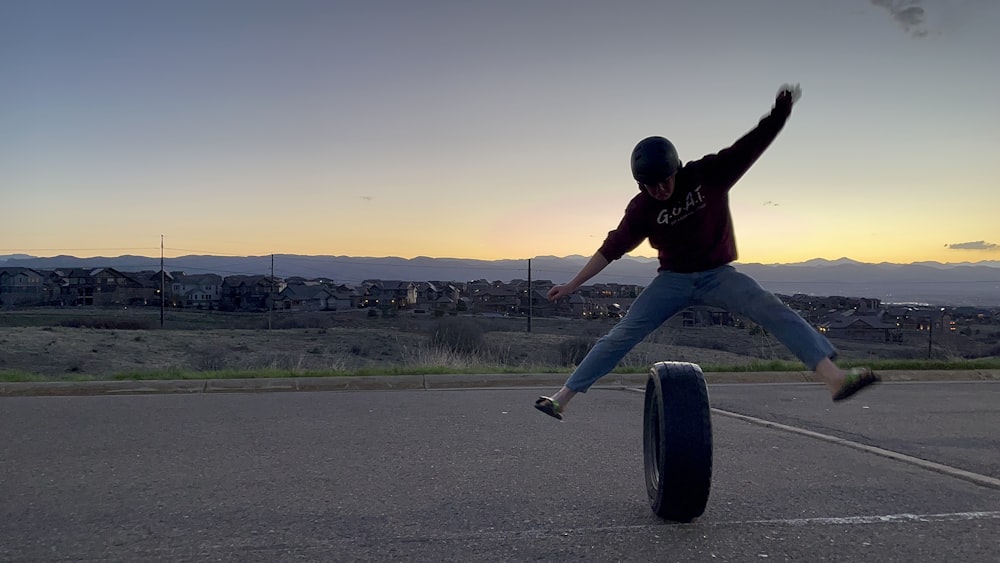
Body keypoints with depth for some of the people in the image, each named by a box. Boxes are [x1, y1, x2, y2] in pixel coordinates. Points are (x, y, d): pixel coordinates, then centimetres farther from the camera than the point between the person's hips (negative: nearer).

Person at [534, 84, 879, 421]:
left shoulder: (708, 175, -11)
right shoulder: (642, 208, -7)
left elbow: (752, 145, -17)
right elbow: (612, 249, -2)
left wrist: (780, 114, -35)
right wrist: (572, 285, -3)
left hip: (717, 274, 0)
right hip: (673, 280, 0)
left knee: (773, 311, -23)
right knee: (622, 335, -10)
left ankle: (834, 377, -33)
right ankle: (562, 398, -6)